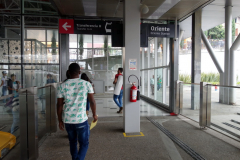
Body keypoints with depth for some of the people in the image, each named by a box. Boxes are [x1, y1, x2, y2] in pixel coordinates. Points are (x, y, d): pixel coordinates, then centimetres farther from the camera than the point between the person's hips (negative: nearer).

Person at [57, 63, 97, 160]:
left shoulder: (62, 86, -2)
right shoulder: (86, 84, -7)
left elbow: (59, 105, 1)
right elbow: (92, 102, -3)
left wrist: (60, 121, 12)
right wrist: (94, 114, 12)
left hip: (67, 120, 4)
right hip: (81, 120, -3)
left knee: (73, 142, 25)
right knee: (84, 144, 12)